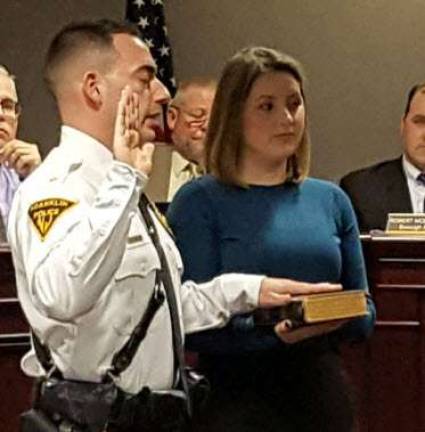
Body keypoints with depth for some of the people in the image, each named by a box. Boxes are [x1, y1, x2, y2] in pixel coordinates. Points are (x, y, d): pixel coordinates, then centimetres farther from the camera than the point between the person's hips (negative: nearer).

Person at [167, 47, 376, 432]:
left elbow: (364, 314, 10)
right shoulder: (199, 201, -5)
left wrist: (333, 319, -12)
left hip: (322, 390, 4)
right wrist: (273, 330, -25)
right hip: (234, 397, -4)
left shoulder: (331, 201, 8)